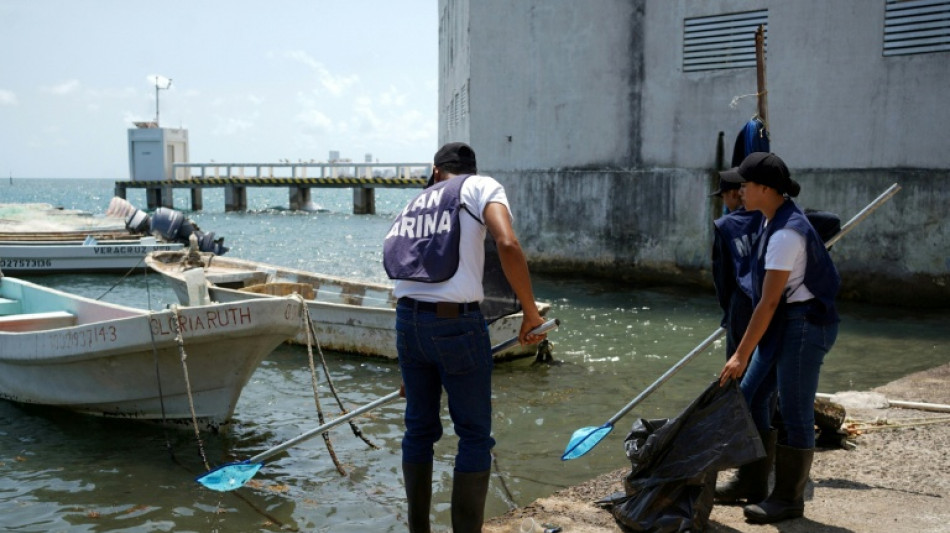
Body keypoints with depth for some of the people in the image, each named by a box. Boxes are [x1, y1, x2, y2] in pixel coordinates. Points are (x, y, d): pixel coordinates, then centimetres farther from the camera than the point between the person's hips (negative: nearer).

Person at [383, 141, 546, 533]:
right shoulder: (481, 187, 3)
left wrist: (410, 369, 31)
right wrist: (531, 312, -8)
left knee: (419, 429, 19)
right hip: (457, 324, -6)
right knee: (474, 436, 8)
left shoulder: (412, 207, 21)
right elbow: (508, 244, -18)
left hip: (407, 320, 6)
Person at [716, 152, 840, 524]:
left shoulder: (786, 233, -25)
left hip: (804, 325, -10)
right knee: (751, 396, 13)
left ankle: (789, 499, 12)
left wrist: (741, 355, -22)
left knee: (794, 411, -1)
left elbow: (769, 302, -25)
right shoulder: (775, 217, 6)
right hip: (784, 323, 10)